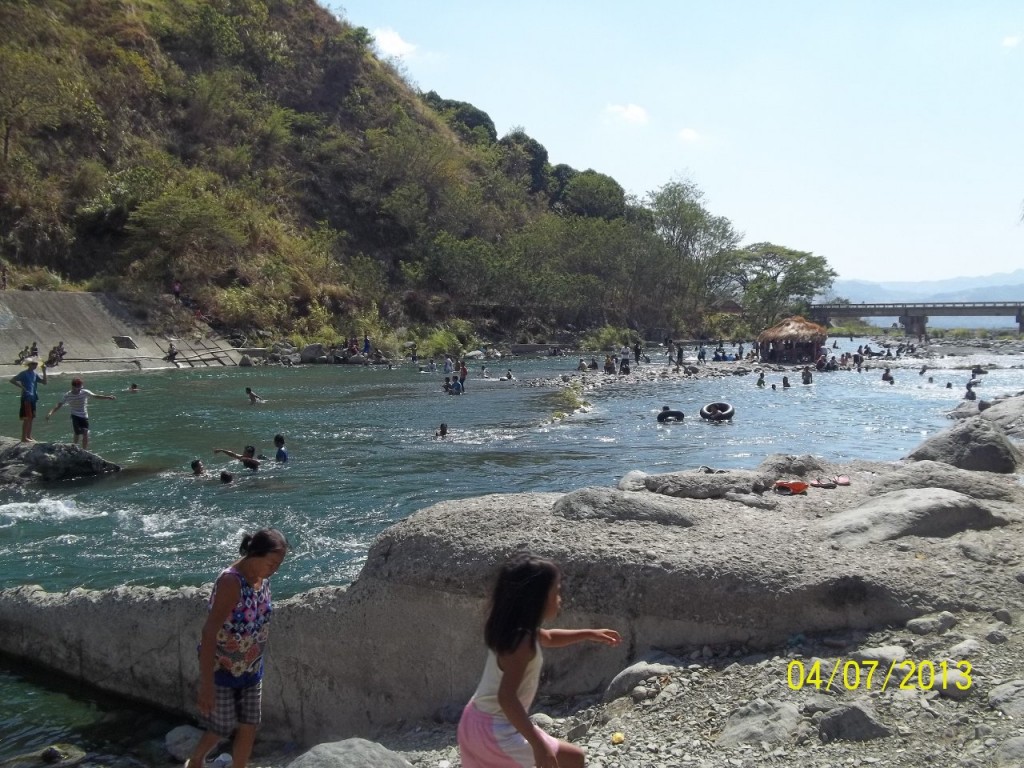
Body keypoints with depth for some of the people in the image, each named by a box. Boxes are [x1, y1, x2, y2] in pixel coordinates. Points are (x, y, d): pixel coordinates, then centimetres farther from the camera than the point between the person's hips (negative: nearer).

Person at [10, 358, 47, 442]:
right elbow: (12, 380, -15)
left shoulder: (34, 374, 11)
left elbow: (44, 382, 8)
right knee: (27, 418, -7)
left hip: (33, 398, 8)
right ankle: (24, 438, -3)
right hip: (26, 398, -8)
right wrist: (22, 387, -18)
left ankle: (29, 437, 19)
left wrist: (44, 371, -2)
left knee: (31, 418, 12)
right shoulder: (24, 374, -10)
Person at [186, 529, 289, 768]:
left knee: (249, 728, 10)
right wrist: (206, 685, -30)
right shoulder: (230, 582, -28)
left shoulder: (263, 578, -5)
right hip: (221, 669, -6)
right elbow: (209, 633, -29)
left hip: (251, 669, 6)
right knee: (222, 729, 9)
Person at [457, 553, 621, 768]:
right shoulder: (522, 641, -24)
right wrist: (538, 744, -32)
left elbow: (547, 638, 27)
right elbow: (507, 698, -32)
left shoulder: (510, 629, 5)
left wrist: (589, 634, 26)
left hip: (477, 722, 10)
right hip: (498, 731, -10)